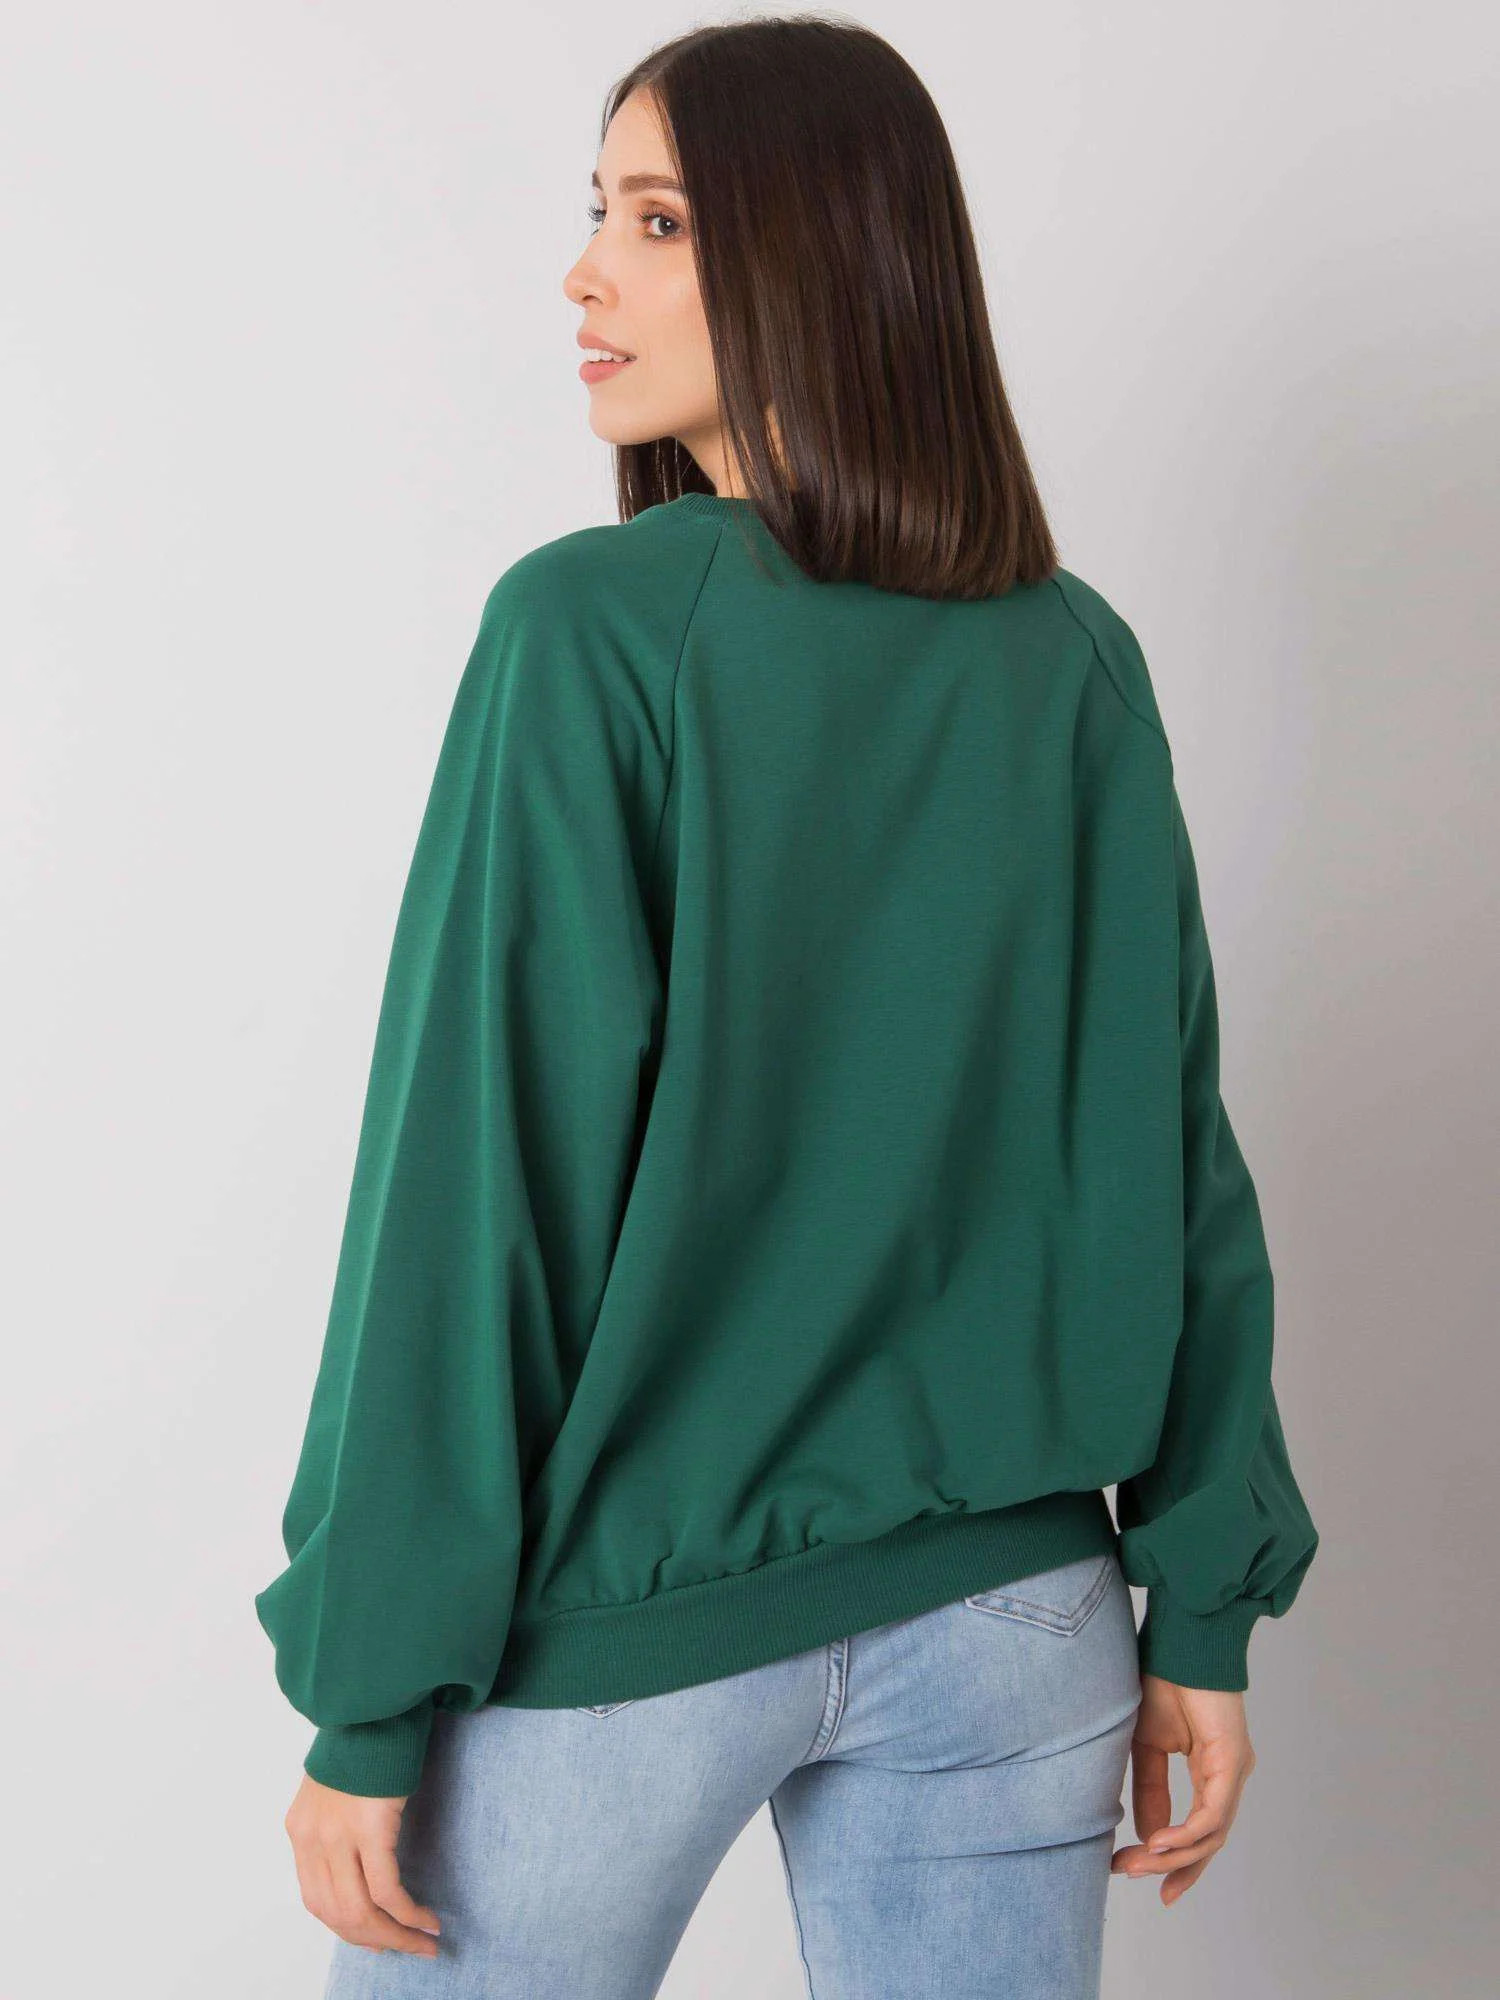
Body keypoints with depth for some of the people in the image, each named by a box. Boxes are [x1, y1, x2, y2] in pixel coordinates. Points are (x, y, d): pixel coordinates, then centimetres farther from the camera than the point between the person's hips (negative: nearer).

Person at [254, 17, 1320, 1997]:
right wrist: (1204, 1605, 9)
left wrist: (369, 1693, -9)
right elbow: (1169, 1146, 1)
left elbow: (483, 1164, -15)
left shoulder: (594, 628, -13)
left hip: (626, 1613, -4)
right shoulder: (1076, 662, 0)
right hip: (1012, 1613, 4)